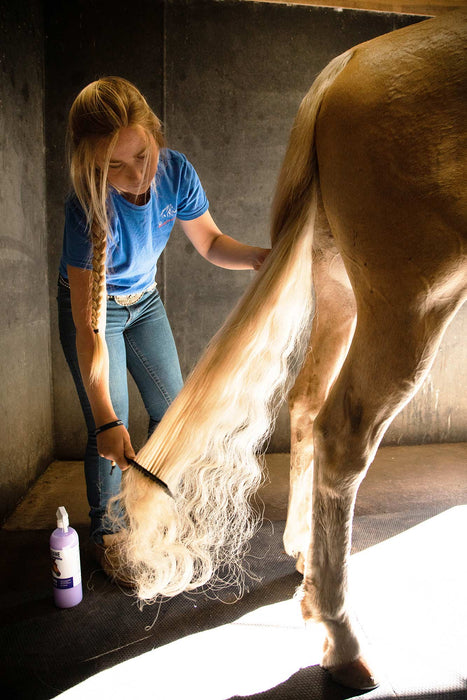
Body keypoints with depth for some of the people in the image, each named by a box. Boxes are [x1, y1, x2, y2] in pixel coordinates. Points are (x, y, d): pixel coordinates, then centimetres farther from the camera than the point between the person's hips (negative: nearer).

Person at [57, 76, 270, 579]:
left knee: (172, 410, 10)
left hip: (143, 301, 5)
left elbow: (210, 243, -6)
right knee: (110, 435, -4)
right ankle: (104, 533, 22)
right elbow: (89, 328, -36)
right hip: (92, 308, -5)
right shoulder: (89, 209, -35)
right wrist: (107, 421, -42)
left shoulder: (175, 171, -22)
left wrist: (261, 258, -27)